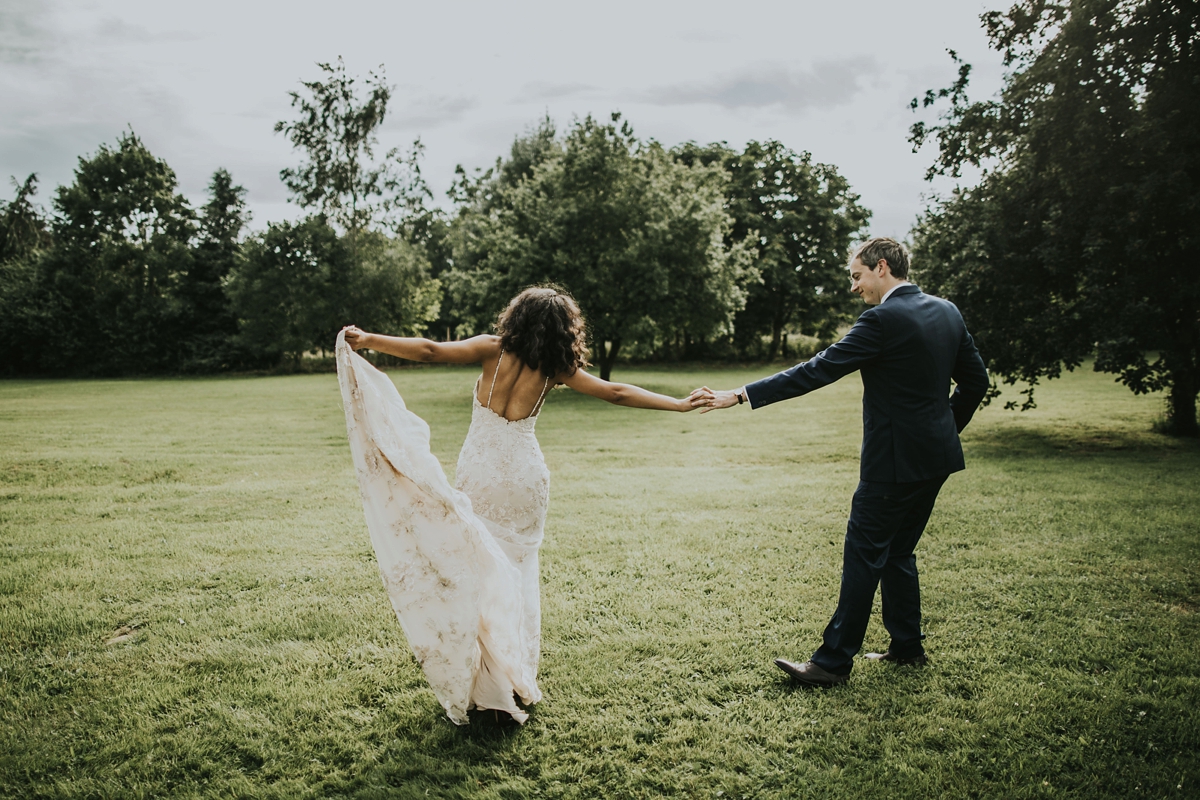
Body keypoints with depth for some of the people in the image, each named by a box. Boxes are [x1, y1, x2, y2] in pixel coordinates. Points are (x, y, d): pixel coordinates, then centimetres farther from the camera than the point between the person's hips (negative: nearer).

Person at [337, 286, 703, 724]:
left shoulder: (493, 350, -5)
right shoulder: (555, 368, -1)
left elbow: (431, 351, -16)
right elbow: (616, 393, 1)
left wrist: (368, 340, -12)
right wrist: (680, 404, 7)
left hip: (480, 474, -1)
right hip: (525, 475, 2)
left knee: (474, 570, 9)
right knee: (518, 571, 15)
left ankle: (480, 679, 12)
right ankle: (518, 676, 24)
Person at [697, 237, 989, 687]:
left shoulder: (884, 319, -17)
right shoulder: (946, 312, 9)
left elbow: (817, 371, -21)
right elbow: (975, 380, 14)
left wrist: (740, 396, -20)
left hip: (895, 461, -9)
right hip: (936, 456, 9)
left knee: (863, 556, -2)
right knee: (897, 552, 19)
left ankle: (833, 662, 5)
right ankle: (907, 647, 28)